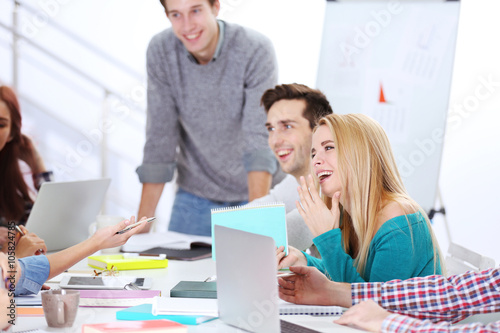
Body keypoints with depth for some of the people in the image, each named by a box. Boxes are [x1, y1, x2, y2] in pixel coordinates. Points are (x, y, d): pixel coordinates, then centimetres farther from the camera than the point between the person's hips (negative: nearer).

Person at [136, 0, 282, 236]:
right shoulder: (160, 51, -12)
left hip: (258, 189, -2)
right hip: (196, 194, 2)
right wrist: (141, 225, -11)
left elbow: (259, 140, -26)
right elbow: (159, 140, -9)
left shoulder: (256, 50, -21)